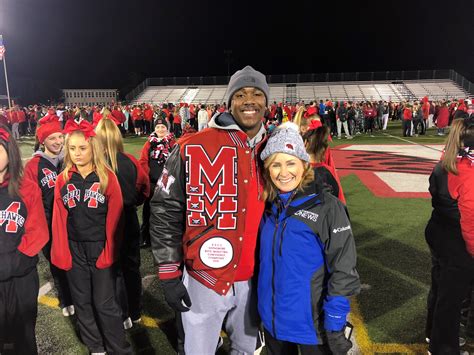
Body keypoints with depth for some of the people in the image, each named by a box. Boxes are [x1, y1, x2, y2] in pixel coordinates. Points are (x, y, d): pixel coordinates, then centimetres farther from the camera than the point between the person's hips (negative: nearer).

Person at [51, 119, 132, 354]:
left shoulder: (107, 177, -8)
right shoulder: (63, 179, 1)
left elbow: (114, 218, -9)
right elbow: (59, 219, 2)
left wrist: (110, 252, -11)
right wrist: (61, 252, -3)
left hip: (100, 249, -4)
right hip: (74, 250, 4)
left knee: (105, 304, 3)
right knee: (82, 302, 16)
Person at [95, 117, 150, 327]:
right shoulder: (130, 161, -10)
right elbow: (144, 187, 3)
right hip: (129, 221, 3)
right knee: (132, 267, 18)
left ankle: (123, 317, 23)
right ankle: (135, 313, 32)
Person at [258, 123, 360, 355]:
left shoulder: (327, 207, -16)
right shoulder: (268, 207, 0)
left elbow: (344, 270, -15)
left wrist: (334, 325, -16)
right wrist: (260, 308, 12)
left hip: (314, 326, -4)